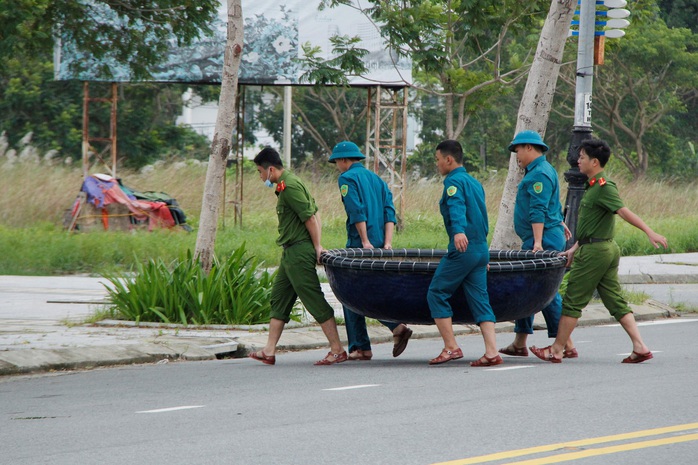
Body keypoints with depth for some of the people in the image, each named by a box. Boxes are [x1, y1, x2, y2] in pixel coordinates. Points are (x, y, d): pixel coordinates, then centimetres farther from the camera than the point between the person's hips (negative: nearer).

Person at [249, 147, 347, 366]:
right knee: (279, 299, 12)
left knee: (314, 300, -8)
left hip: (299, 251, -11)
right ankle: (269, 351, 15)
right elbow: (313, 213, 16)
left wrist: (317, 247, -13)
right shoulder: (287, 184, 16)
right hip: (291, 253, 11)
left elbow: (310, 217, -19)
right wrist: (316, 246, 12)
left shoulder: (289, 187, -16)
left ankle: (337, 350, -7)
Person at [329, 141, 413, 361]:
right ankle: (397, 327, -1)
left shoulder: (347, 178, -2)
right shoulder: (377, 179, 20)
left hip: (358, 243, -7)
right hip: (380, 244, 7)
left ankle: (360, 347, -9)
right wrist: (387, 242, 1)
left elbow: (357, 211, -14)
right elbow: (389, 212, 9)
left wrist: (365, 241, -16)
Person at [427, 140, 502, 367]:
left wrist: (459, 231, -44)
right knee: (479, 299, 5)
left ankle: (451, 348, -4)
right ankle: (492, 352, -6)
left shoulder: (454, 181, -6)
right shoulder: (475, 183, 22)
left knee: (436, 294, 1)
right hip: (482, 249, 8)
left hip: (462, 249, -8)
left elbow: (457, 206, -26)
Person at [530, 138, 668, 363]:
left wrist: (649, 232, -33)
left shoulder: (604, 187, -14)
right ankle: (640, 347, -1)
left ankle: (556, 350, 7)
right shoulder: (593, 186, 16)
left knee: (573, 301, -1)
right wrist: (575, 248, 23)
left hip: (595, 252, -10)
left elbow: (624, 211, -26)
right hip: (607, 249, 10)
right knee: (615, 300, 7)